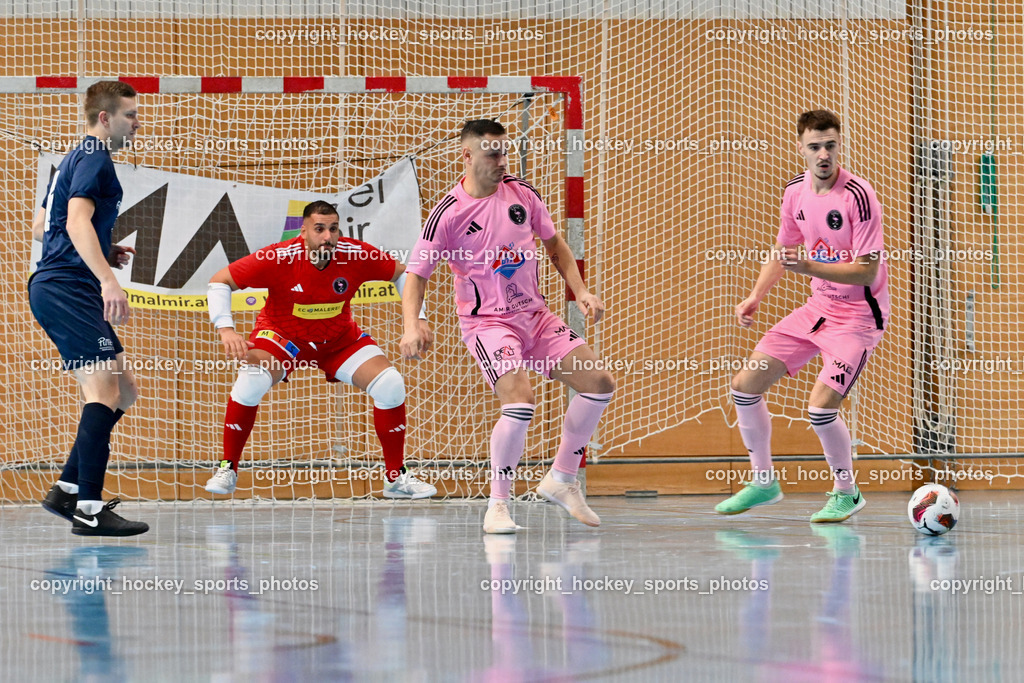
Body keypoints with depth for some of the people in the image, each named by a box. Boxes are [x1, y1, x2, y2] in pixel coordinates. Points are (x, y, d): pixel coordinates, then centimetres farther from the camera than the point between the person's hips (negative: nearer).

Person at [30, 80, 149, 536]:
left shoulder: (76, 158, 25)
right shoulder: (94, 158, -8)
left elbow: (40, 228, 32)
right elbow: (78, 221, -24)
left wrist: (102, 255, 24)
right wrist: (106, 278, -35)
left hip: (54, 288, 11)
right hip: (68, 289, -11)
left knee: (123, 391, 13)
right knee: (104, 388, -18)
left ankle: (68, 489, 10)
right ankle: (88, 509, -24)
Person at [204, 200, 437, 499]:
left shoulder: (357, 255, -22)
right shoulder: (278, 259, -29)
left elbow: (402, 274, -3)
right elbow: (219, 281, -21)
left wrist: (418, 319, -12)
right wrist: (226, 329, -33)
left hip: (340, 338, 3)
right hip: (281, 334, -2)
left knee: (390, 384, -15)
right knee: (250, 382, -30)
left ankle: (396, 477, 3)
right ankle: (228, 469, -9)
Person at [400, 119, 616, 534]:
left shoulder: (521, 194, 2)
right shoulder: (448, 213, -13)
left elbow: (553, 243, 17)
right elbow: (417, 273, -11)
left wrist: (580, 292, 7)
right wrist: (412, 325, -28)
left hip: (535, 315, 6)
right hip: (486, 322, -6)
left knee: (599, 385, -1)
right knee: (520, 402, -28)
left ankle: (561, 480, 15)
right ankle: (497, 505, -14)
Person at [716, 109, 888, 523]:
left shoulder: (858, 196, -21)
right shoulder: (796, 190, 1)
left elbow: (866, 272, -24)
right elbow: (784, 251, 18)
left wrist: (808, 267, -34)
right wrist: (756, 297, 5)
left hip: (859, 314, -7)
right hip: (818, 307, 7)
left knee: (821, 406, -21)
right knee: (745, 385, 2)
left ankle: (846, 493, 4)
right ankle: (764, 482, 21)